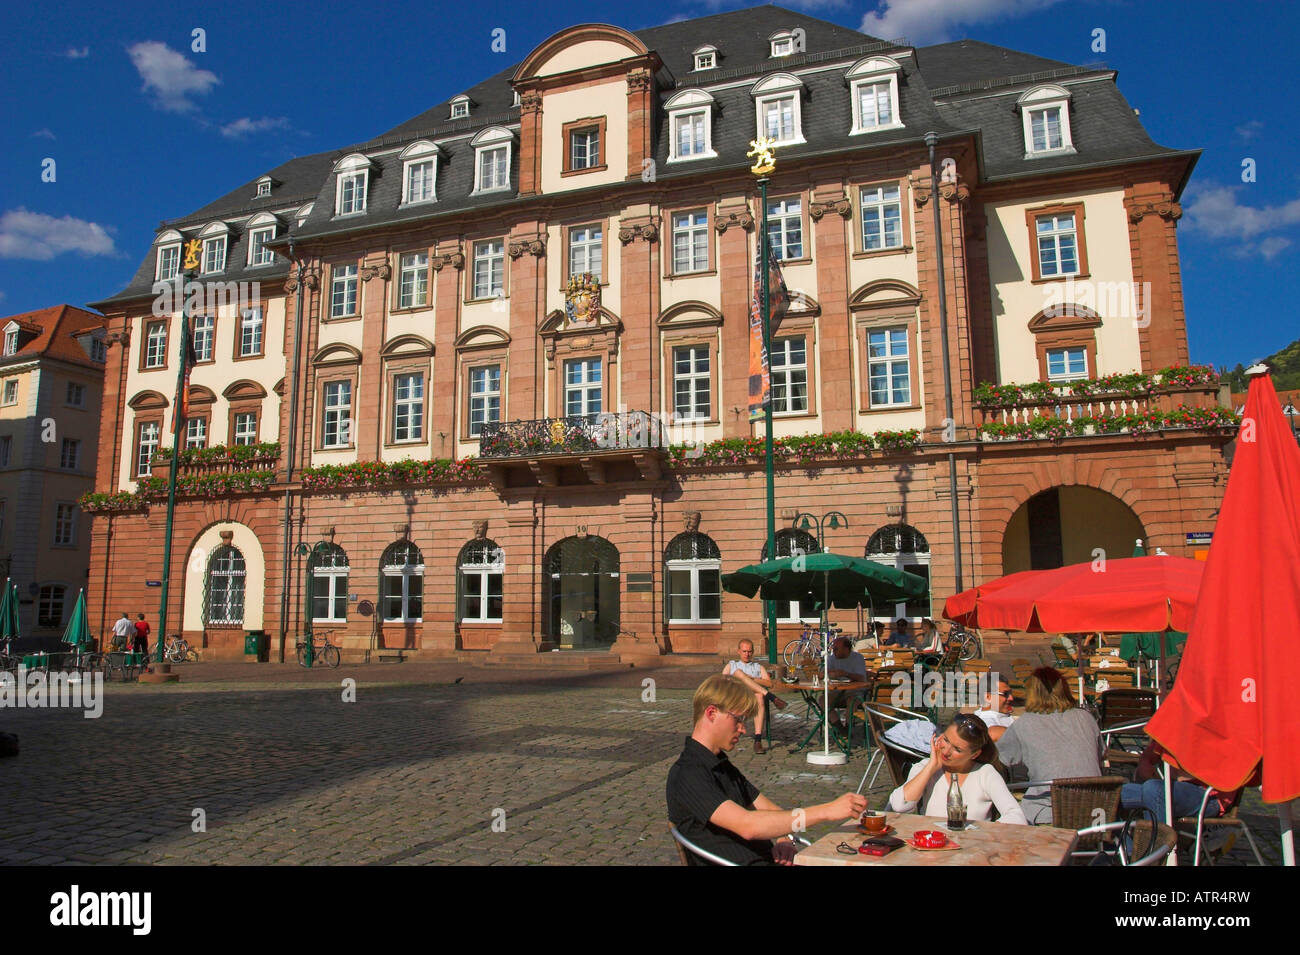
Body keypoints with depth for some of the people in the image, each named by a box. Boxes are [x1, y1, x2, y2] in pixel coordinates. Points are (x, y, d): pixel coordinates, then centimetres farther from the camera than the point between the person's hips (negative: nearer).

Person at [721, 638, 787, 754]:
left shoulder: (759, 667, 29)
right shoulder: (731, 665, 31)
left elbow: (769, 684, 10)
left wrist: (751, 679, -5)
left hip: (754, 697, 0)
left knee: (759, 696, -39)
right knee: (738, 672, -28)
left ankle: (758, 740, -44)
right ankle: (771, 697, -34)